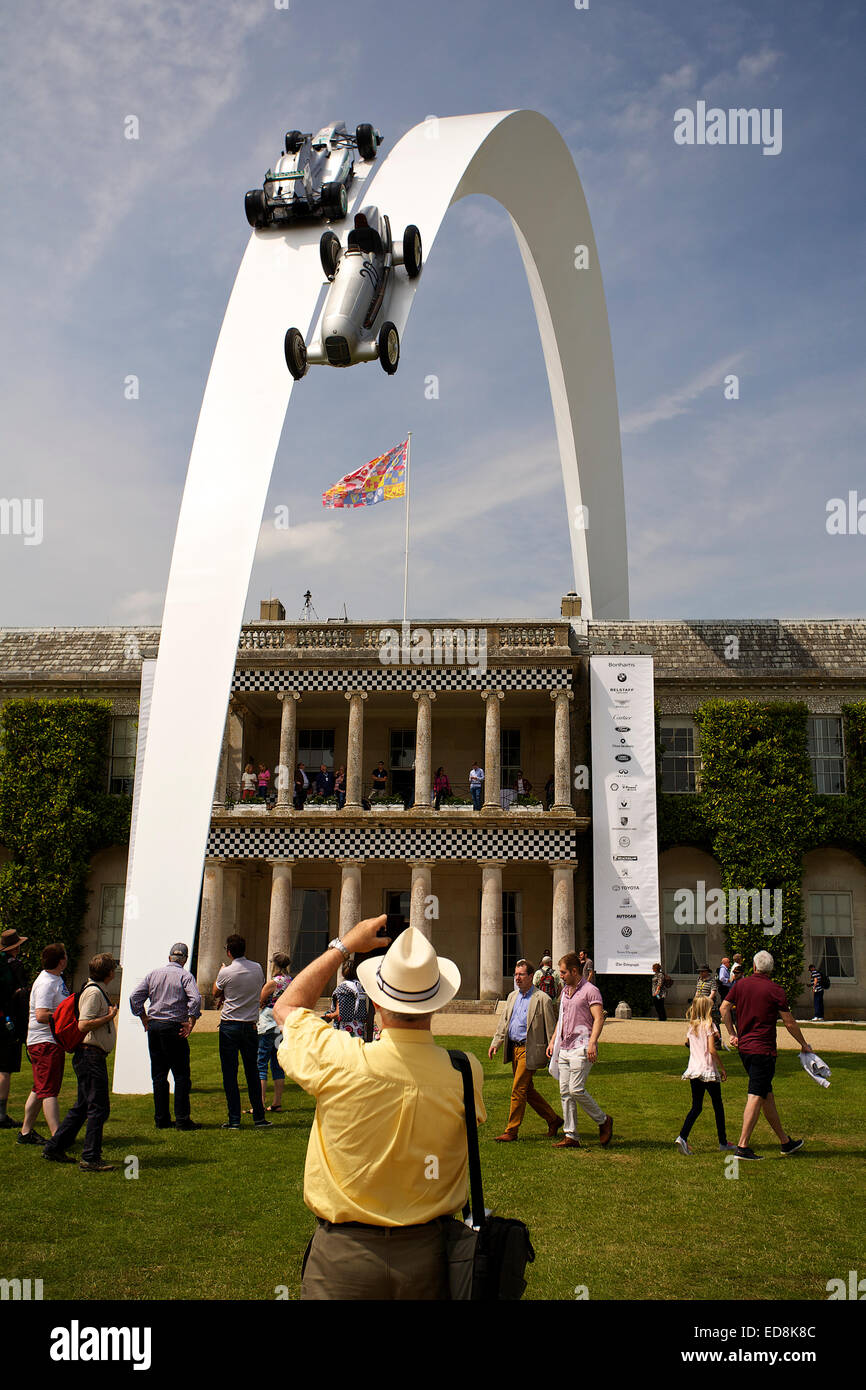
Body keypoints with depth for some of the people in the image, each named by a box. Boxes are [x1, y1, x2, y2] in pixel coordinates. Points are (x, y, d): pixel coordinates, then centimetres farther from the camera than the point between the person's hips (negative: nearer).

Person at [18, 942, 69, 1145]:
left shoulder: (56, 978, 13)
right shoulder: (46, 983, -19)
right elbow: (41, 1015, -28)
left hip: (53, 1042, 10)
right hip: (45, 1043, -10)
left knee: (40, 1089, 16)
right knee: (49, 1091, -10)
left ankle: (26, 1132, 25)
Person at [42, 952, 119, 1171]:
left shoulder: (97, 990, 16)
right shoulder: (94, 992, -16)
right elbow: (83, 1025, -24)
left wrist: (110, 1014, 15)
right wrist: (110, 1016, -16)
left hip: (91, 1056, 11)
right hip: (91, 1055, -11)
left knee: (83, 1106, 17)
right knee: (98, 1108, -7)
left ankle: (54, 1148, 25)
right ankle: (90, 1159, -2)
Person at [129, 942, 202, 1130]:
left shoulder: (154, 974, 9)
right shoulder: (185, 975, -4)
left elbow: (135, 997, 7)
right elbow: (196, 999, -18)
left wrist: (144, 1019, 12)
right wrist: (191, 1023, -11)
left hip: (153, 1026, 5)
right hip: (174, 1027, -4)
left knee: (158, 1074, 11)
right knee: (181, 1075, 1)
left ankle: (161, 1119, 13)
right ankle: (182, 1119, -3)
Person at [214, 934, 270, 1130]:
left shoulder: (226, 972, -11)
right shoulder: (257, 968, 1)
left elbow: (216, 993, 6)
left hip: (229, 1026, -4)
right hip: (251, 1025, 4)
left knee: (230, 1073, 3)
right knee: (252, 1072, 12)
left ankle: (234, 1119, 3)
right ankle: (259, 1118, 13)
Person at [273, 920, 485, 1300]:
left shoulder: (339, 1062, -21)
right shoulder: (466, 1073, -18)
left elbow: (287, 1006, -1)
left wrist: (343, 946, 7)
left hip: (344, 1256, -2)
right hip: (429, 1255, 2)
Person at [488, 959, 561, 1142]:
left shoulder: (542, 999, -9)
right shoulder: (512, 996, 12)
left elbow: (551, 1029, -7)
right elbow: (503, 1022, 16)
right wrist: (495, 1042, 4)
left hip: (529, 1050, -8)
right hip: (513, 1049, 8)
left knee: (518, 1090, -7)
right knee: (528, 1090, 14)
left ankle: (511, 1131, 3)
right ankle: (553, 1120, 29)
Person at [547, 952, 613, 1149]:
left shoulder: (590, 991, -7)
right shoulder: (565, 991, 18)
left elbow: (599, 1019, -15)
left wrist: (592, 1043, -25)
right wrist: (553, 1040, 20)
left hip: (581, 1048, -8)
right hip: (564, 1048, 8)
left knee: (576, 1090, -14)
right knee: (565, 1092, 5)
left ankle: (603, 1121, 7)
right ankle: (571, 1136, 10)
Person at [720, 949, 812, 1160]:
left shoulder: (740, 984, 5)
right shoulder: (776, 990, -8)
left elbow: (724, 1008, 6)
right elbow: (789, 1023, -4)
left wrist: (733, 1034, 14)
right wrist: (804, 1044, 10)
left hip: (744, 1047, 6)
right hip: (763, 1050, -6)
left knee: (767, 1094, 16)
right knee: (756, 1097, -7)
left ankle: (785, 1141, 28)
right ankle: (743, 1146, -12)